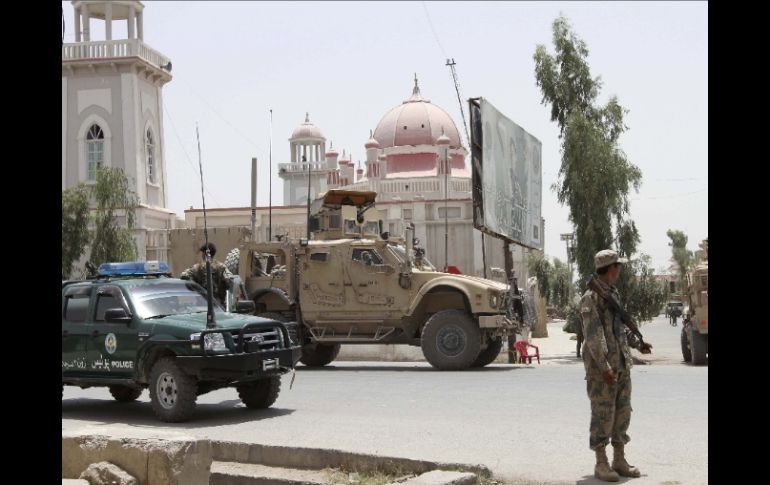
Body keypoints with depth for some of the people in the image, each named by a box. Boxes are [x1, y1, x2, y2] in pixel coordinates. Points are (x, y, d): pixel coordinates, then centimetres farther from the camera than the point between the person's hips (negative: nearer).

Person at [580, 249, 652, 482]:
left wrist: (637, 343, 29)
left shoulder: (614, 293, 13)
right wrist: (604, 366, -23)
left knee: (622, 412, 11)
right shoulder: (591, 297, -14)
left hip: (621, 364, 8)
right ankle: (601, 464, 6)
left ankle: (620, 460, 19)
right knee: (603, 414, -3)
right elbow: (593, 334, -20)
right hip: (601, 367, -8)